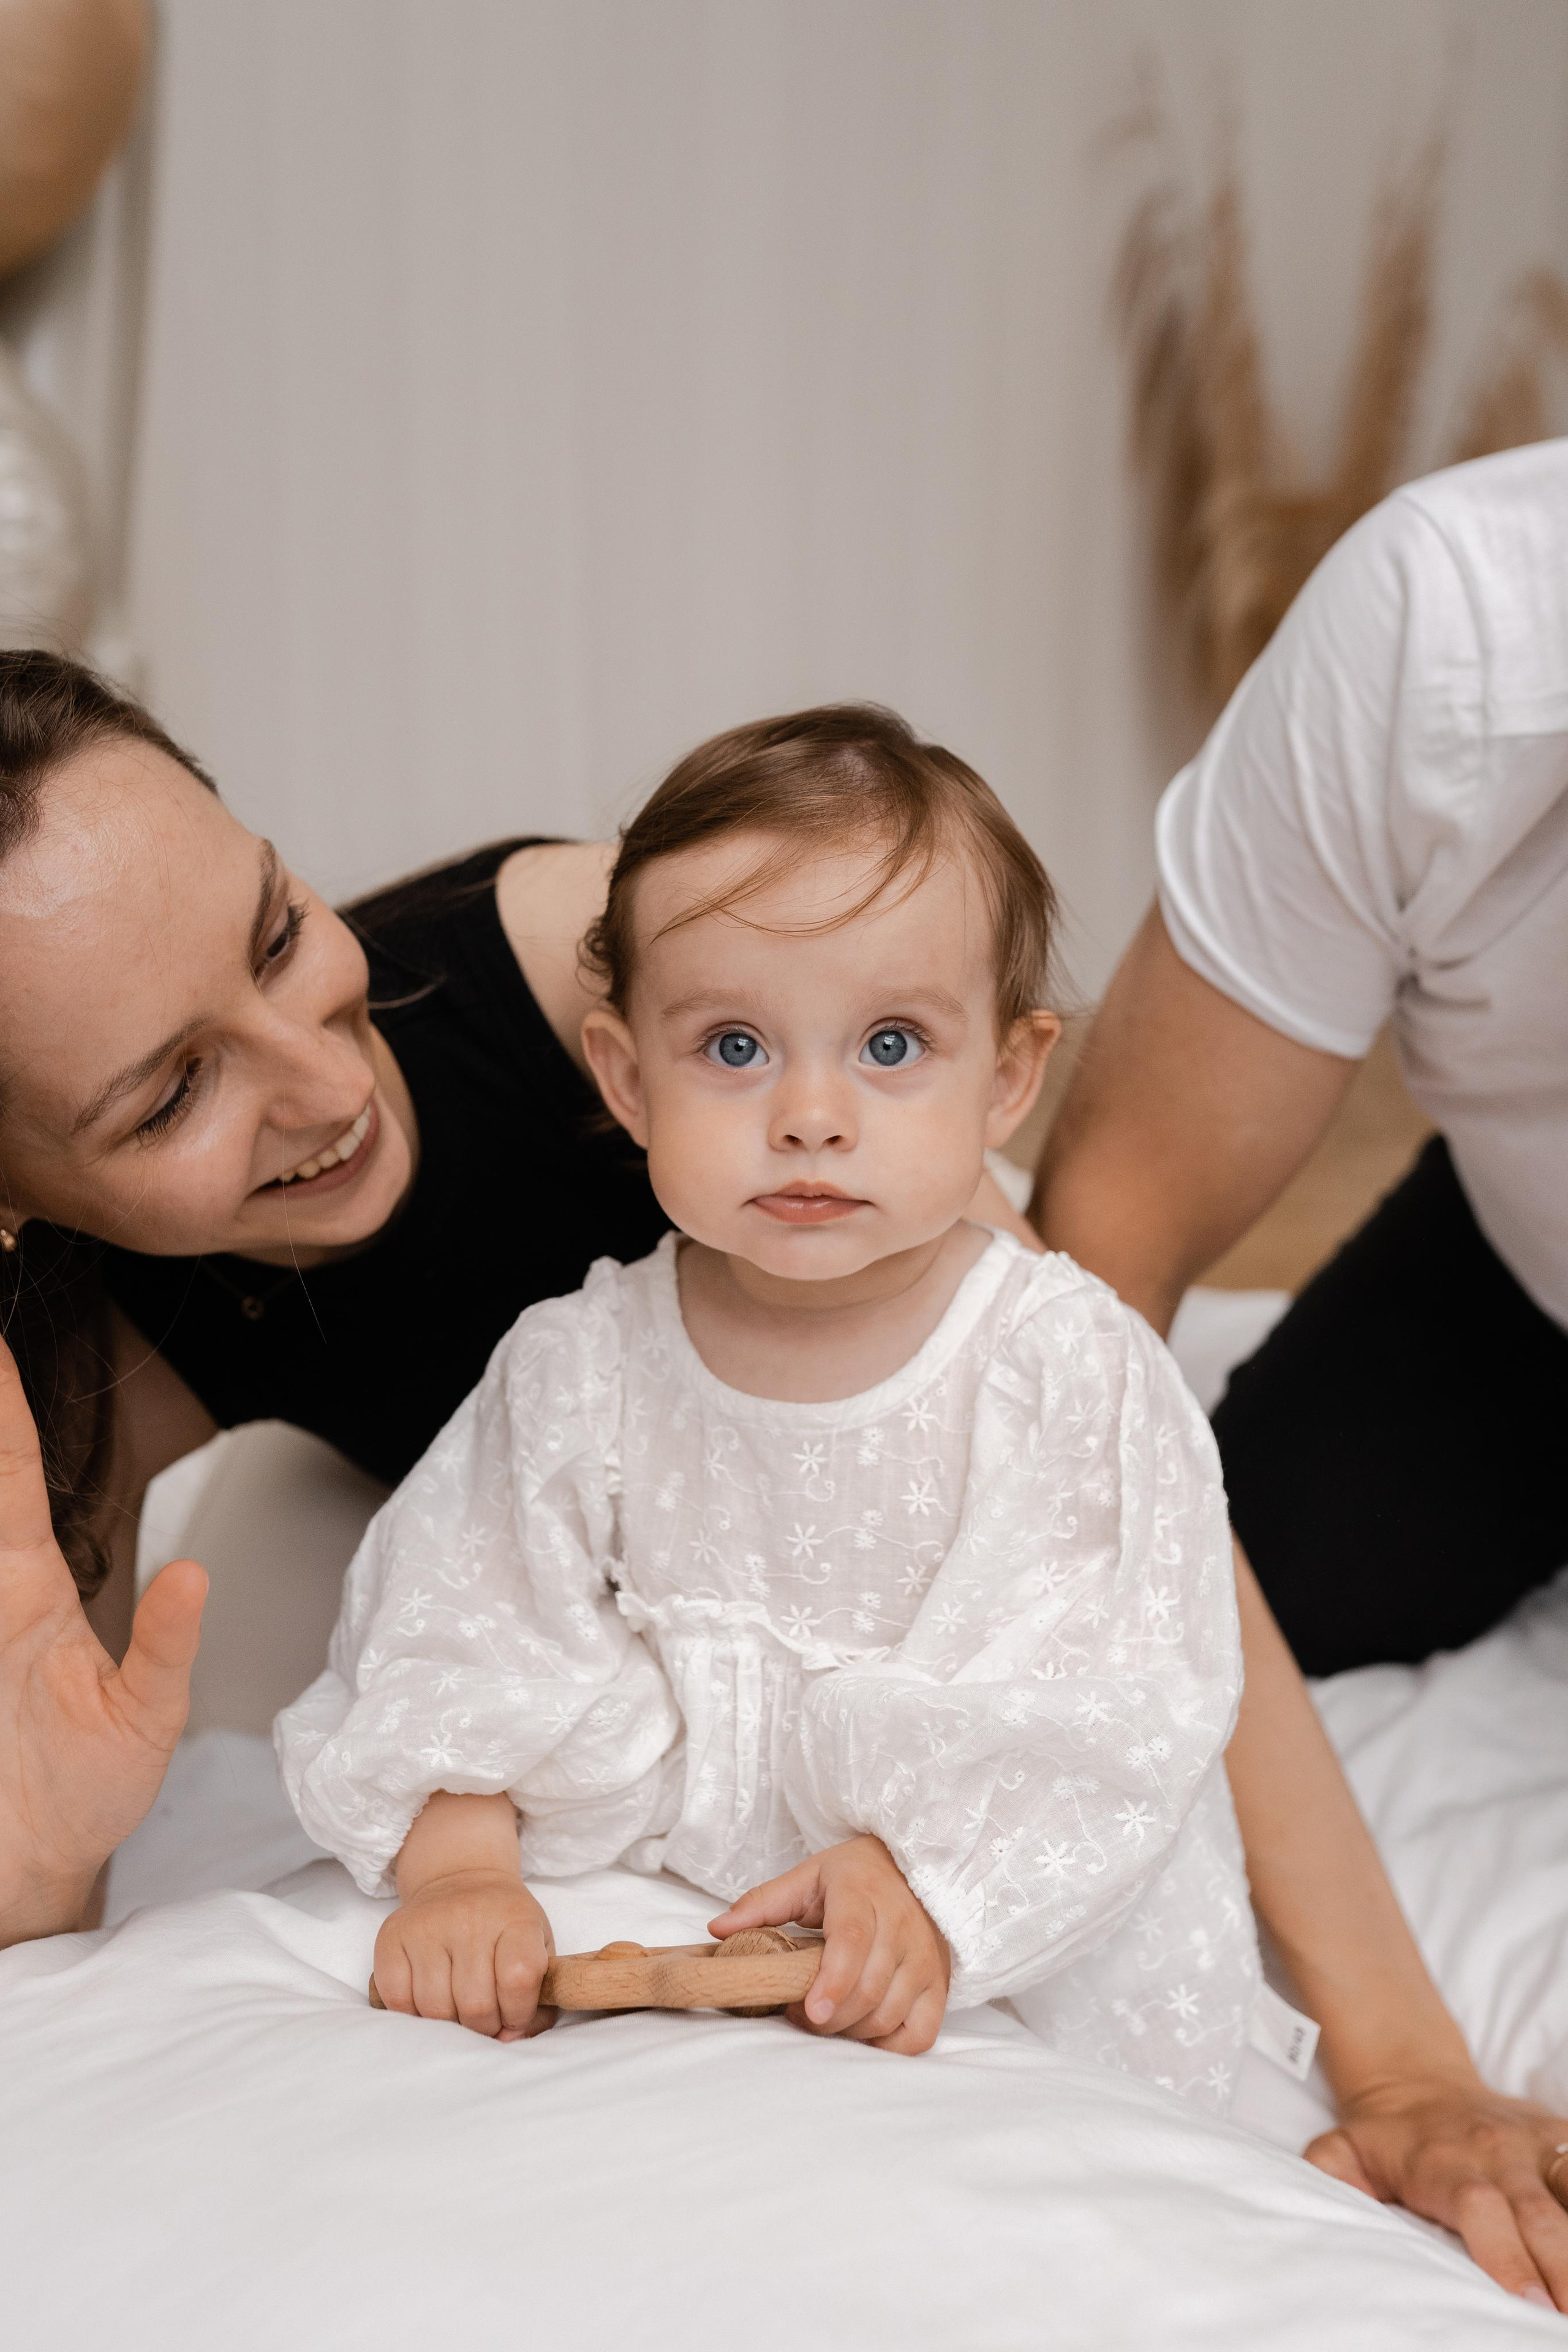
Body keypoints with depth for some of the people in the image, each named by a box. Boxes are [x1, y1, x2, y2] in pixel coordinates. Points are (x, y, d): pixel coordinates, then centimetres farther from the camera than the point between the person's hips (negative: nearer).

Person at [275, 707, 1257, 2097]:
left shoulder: (1075, 1368, -13)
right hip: (669, 1937, 3)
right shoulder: (578, 1373, -4)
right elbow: (461, 1642, -1)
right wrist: (460, 1869, -17)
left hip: (1028, 1953, -2)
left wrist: (924, 1877, -26)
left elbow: (1121, 1700, -15)